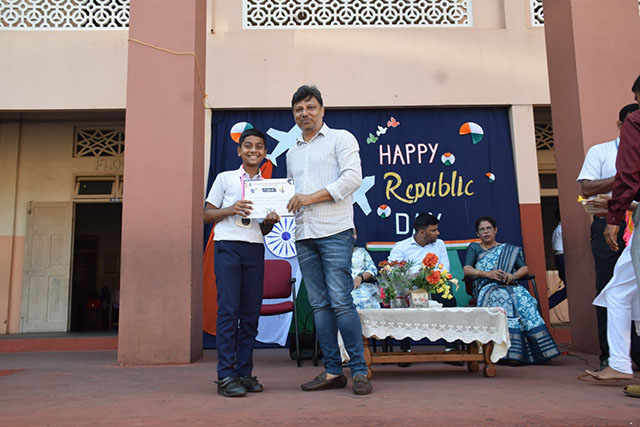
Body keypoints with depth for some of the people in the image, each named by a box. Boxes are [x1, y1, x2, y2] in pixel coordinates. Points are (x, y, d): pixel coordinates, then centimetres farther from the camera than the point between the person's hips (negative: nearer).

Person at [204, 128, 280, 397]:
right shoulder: (225, 178, 8)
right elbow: (207, 215, 7)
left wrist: (270, 222, -2)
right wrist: (231, 210, -10)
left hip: (255, 249, 4)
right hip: (227, 246, -3)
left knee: (251, 312, 2)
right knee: (228, 310, -9)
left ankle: (244, 373, 10)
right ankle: (226, 376, -5)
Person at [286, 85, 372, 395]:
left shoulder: (340, 138, 5)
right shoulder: (292, 152, 23)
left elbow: (353, 177, -8)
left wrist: (311, 197, -12)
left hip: (334, 230, -6)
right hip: (303, 235, 6)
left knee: (341, 301, -10)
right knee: (319, 304, 5)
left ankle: (359, 370, -1)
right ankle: (333, 371, 11)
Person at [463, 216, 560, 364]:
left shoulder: (509, 249, 26)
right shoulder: (474, 248, 20)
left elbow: (525, 268, 15)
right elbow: (466, 269, 4)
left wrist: (513, 275, -8)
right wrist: (487, 274, -12)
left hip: (511, 286, 2)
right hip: (488, 287, -2)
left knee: (525, 300, -32)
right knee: (504, 299, -37)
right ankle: (511, 351, -40)